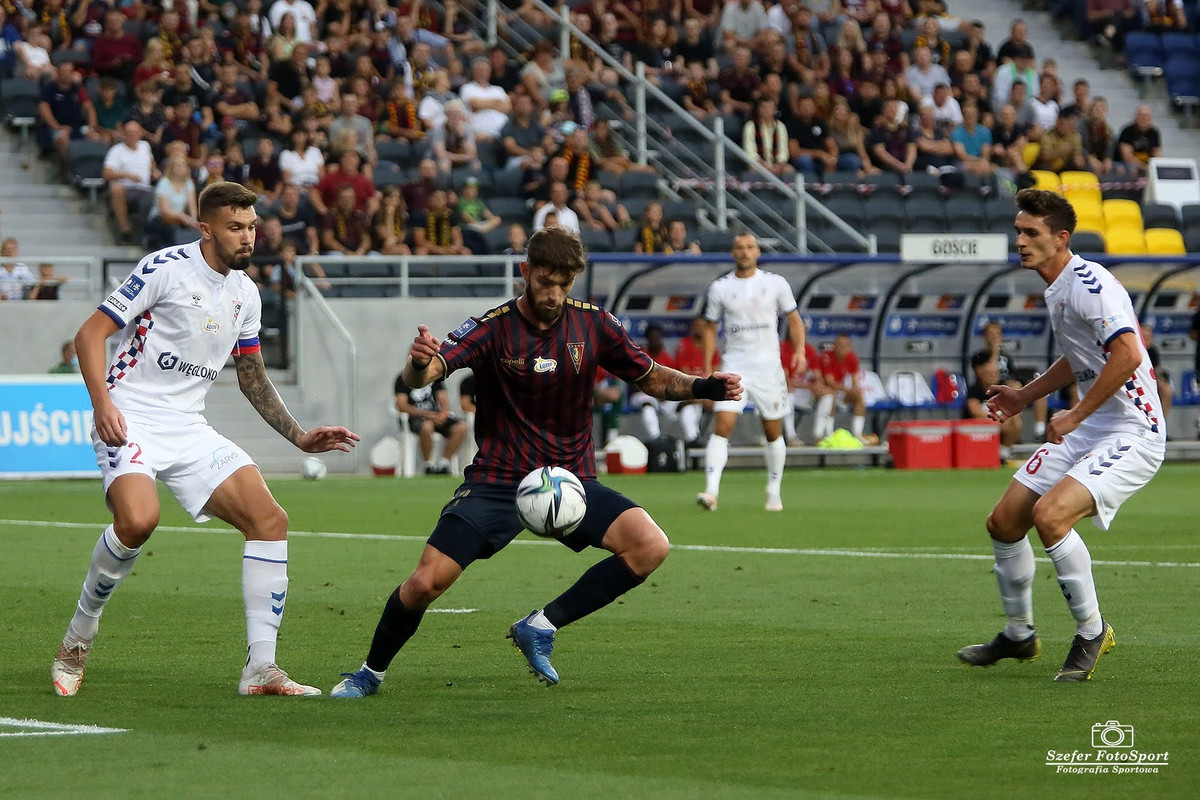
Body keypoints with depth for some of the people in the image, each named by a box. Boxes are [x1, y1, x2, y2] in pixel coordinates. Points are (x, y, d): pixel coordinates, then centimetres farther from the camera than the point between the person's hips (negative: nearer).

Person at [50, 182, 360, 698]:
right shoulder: (165, 268, -9)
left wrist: (300, 437, 15)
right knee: (138, 520, -33)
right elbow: (90, 334, -8)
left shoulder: (245, 293, 12)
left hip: (189, 431, 7)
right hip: (130, 419, -7)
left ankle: (260, 668, -6)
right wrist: (101, 402, -21)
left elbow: (253, 379, 24)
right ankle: (77, 641, -10)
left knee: (270, 520, -8)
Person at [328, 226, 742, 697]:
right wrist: (419, 364, -49)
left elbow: (651, 378, 11)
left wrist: (703, 388, -8)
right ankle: (371, 673, 14)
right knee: (426, 583, -14)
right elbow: (424, 374, -25)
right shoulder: (493, 328, -11)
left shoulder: (593, 324, -1)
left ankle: (541, 627, -7)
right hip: (497, 482, -3)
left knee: (651, 547, -20)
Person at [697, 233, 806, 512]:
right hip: (734, 368, -1)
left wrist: (799, 350, -5)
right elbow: (710, 329, 10)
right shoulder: (720, 288, 3)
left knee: (773, 432, 6)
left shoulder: (775, 283, 3)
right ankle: (711, 492, -23)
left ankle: (774, 493, 21)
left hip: (769, 367, 1)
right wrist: (707, 368, 3)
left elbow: (793, 319, 11)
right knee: (722, 426, -16)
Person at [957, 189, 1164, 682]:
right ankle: (1019, 636, 27)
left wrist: (1075, 415, -23)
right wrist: (1026, 396, 24)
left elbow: (1127, 355, -29)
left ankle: (1092, 632, -10)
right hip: (1084, 432, 10)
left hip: (1130, 433, -10)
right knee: (1003, 522, 8)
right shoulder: (1056, 288, 13)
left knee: (1049, 515, -28)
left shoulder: (1090, 284, -19)